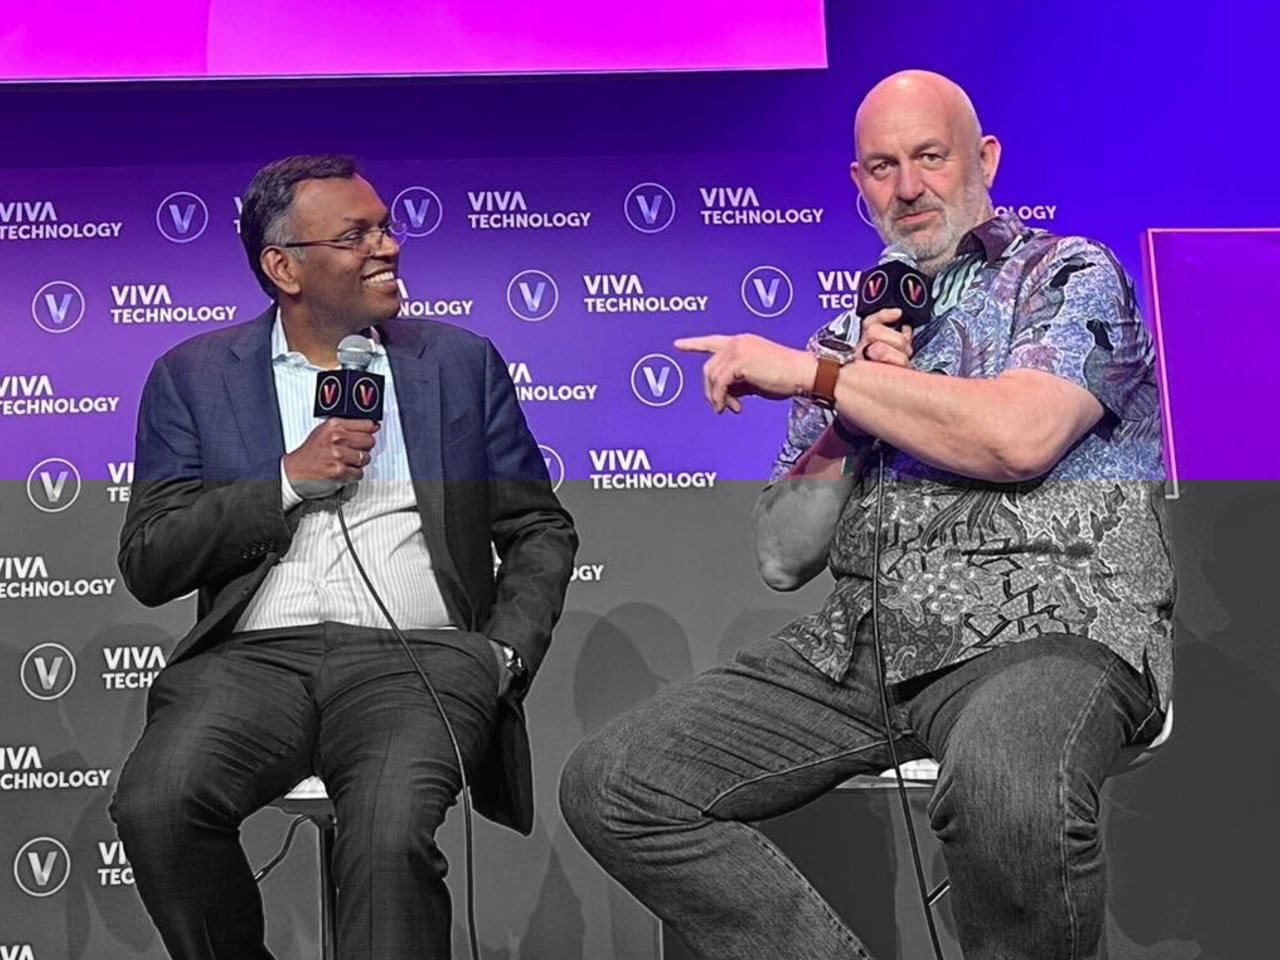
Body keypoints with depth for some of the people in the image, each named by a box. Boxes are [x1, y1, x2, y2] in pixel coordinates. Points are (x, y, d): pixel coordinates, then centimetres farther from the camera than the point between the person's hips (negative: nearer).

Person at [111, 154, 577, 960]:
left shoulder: (461, 362, 15)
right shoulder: (194, 375, 13)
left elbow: (542, 531, 15)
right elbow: (149, 564, 5)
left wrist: (506, 654, -1)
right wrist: (291, 479, -5)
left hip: (422, 654, -1)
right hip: (256, 656, 2)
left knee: (391, 834, -31)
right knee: (156, 804, -26)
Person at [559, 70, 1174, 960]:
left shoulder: (1070, 275, 7)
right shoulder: (851, 333, 21)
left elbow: (1018, 436, -17)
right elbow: (786, 557, 14)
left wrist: (816, 375, -8)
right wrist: (853, 402, 0)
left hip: (1051, 623, -5)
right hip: (861, 636, 5)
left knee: (1007, 792, -40)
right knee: (608, 784, -12)